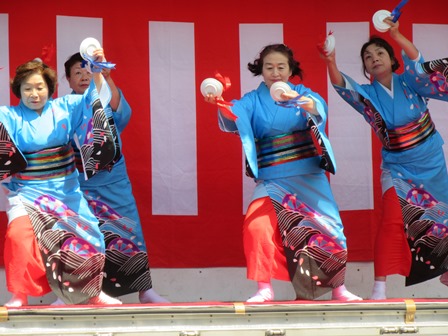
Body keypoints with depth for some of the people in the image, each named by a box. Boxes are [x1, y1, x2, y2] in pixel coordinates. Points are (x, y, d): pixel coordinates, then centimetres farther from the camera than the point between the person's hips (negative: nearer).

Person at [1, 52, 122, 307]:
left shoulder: (64, 109, 4)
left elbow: (97, 99, 0)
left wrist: (97, 73, -16)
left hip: (65, 190, 2)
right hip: (27, 191, -2)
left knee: (85, 237, -1)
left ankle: (92, 293, 21)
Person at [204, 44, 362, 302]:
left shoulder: (304, 94, 6)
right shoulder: (253, 101, 7)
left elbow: (319, 108, -17)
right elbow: (234, 118, -14)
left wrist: (301, 102, -41)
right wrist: (221, 104, -38)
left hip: (308, 177, 0)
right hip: (271, 180, 0)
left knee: (329, 229, -7)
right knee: (257, 225, -23)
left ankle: (338, 289, 11)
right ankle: (265, 289, -17)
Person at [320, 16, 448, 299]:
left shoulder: (409, 82, -3)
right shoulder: (367, 94, -1)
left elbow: (416, 63, -25)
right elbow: (343, 86, -20)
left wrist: (397, 36, -43)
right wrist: (331, 63, -41)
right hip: (398, 167, -1)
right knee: (393, 218, -21)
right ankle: (380, 288, -26)